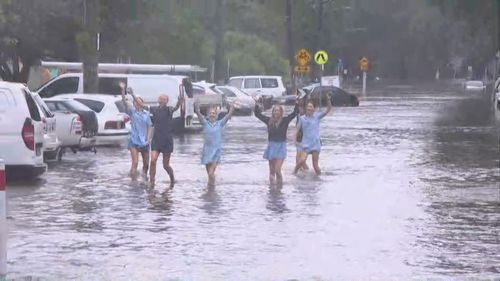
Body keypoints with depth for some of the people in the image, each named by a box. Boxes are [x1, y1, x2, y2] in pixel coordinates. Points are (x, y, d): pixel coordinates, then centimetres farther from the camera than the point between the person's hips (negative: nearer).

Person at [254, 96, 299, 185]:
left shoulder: (285, 121, -3)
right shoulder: (269, 121, 4)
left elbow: (295, 112, -9)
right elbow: (257, 114, 10)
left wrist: (296, 102, -20)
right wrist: (256, 104, 1)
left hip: (281, 146, -3)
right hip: (271, 146, 3)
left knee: (277, 170, -13)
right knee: (272, 170, 8)